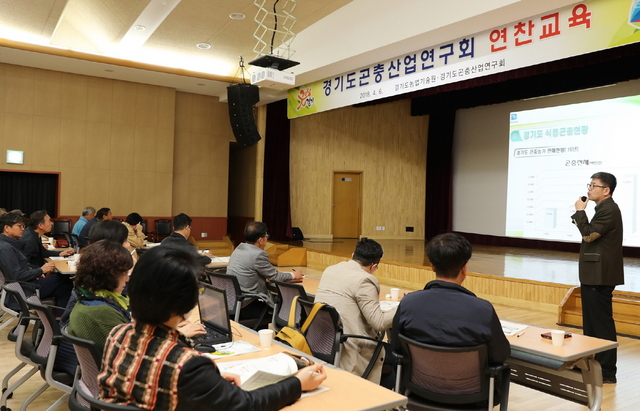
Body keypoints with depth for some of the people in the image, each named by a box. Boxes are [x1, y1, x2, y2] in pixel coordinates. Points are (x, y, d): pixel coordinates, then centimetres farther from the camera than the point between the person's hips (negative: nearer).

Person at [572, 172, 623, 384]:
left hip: (600, 275, -11)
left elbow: (589, 235, -22)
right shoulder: (605, 209, 17)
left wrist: (580, 211, -13)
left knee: (602, 322, -5)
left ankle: (607, 372, 2)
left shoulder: (608, 210, -16)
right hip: (595, 274, 11)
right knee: (592, 321, 16)